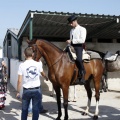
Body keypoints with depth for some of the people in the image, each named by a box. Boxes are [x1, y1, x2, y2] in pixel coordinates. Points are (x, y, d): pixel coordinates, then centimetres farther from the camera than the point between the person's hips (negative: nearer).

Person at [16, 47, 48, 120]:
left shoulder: (22, 65, -10)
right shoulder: (38, 64, -4)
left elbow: (19, 81, -10)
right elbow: (43, 74, 16)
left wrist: (18, 92, 1)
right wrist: (46, 78, 38)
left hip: (26, 90, 0)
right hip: (37, 90, 1)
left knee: (24, 109, 16)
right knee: (36, 109, 10)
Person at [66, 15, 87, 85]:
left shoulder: (82, 29, 2)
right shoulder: (71, 30, 23)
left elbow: (82, 40, -12)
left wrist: (72, 41, -15)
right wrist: (69, 42, 6)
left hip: (78, 47, -7)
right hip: (71, 47, 8)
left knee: (78, 59, -33)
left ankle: (83, 75, -21)